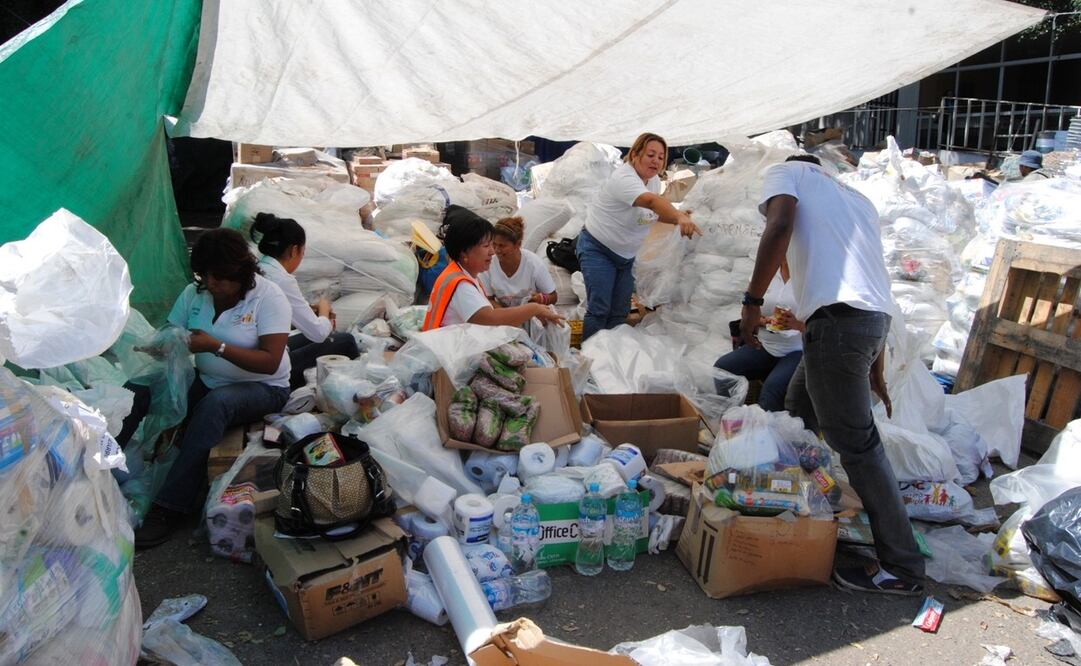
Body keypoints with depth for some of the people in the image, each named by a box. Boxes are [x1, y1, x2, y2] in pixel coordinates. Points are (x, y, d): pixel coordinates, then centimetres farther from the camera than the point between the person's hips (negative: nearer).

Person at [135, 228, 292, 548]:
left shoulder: (268, 296, -14)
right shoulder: (194, 293, 1)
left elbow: (270, 362, -20)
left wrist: (217, 347, -27)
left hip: (263, 388, -5)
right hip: (206, 381, 5)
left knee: (215, 403, -35)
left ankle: (170, 507, -30)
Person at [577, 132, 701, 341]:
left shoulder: (654, 180, 1)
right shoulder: (624, 178, -28)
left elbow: (655, 213, 11)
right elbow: (652, 201, -46)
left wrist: (678, 218, -10)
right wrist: (680, 217, -62)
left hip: (626, 255, 8)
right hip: (598, 250, -8)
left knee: (620, 312, 8)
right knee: (599, 309, -14)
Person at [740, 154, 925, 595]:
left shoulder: (785, 172, 12)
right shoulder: (856, 198, 30)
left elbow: (780, 226, -12)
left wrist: (752, 300, -10)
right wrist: (875, 368, 34)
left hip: (836, 318, -8)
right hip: (875, 317, 8)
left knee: (856, 444, -2)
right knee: (798, 414, 25)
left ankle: (902, 568, 6)